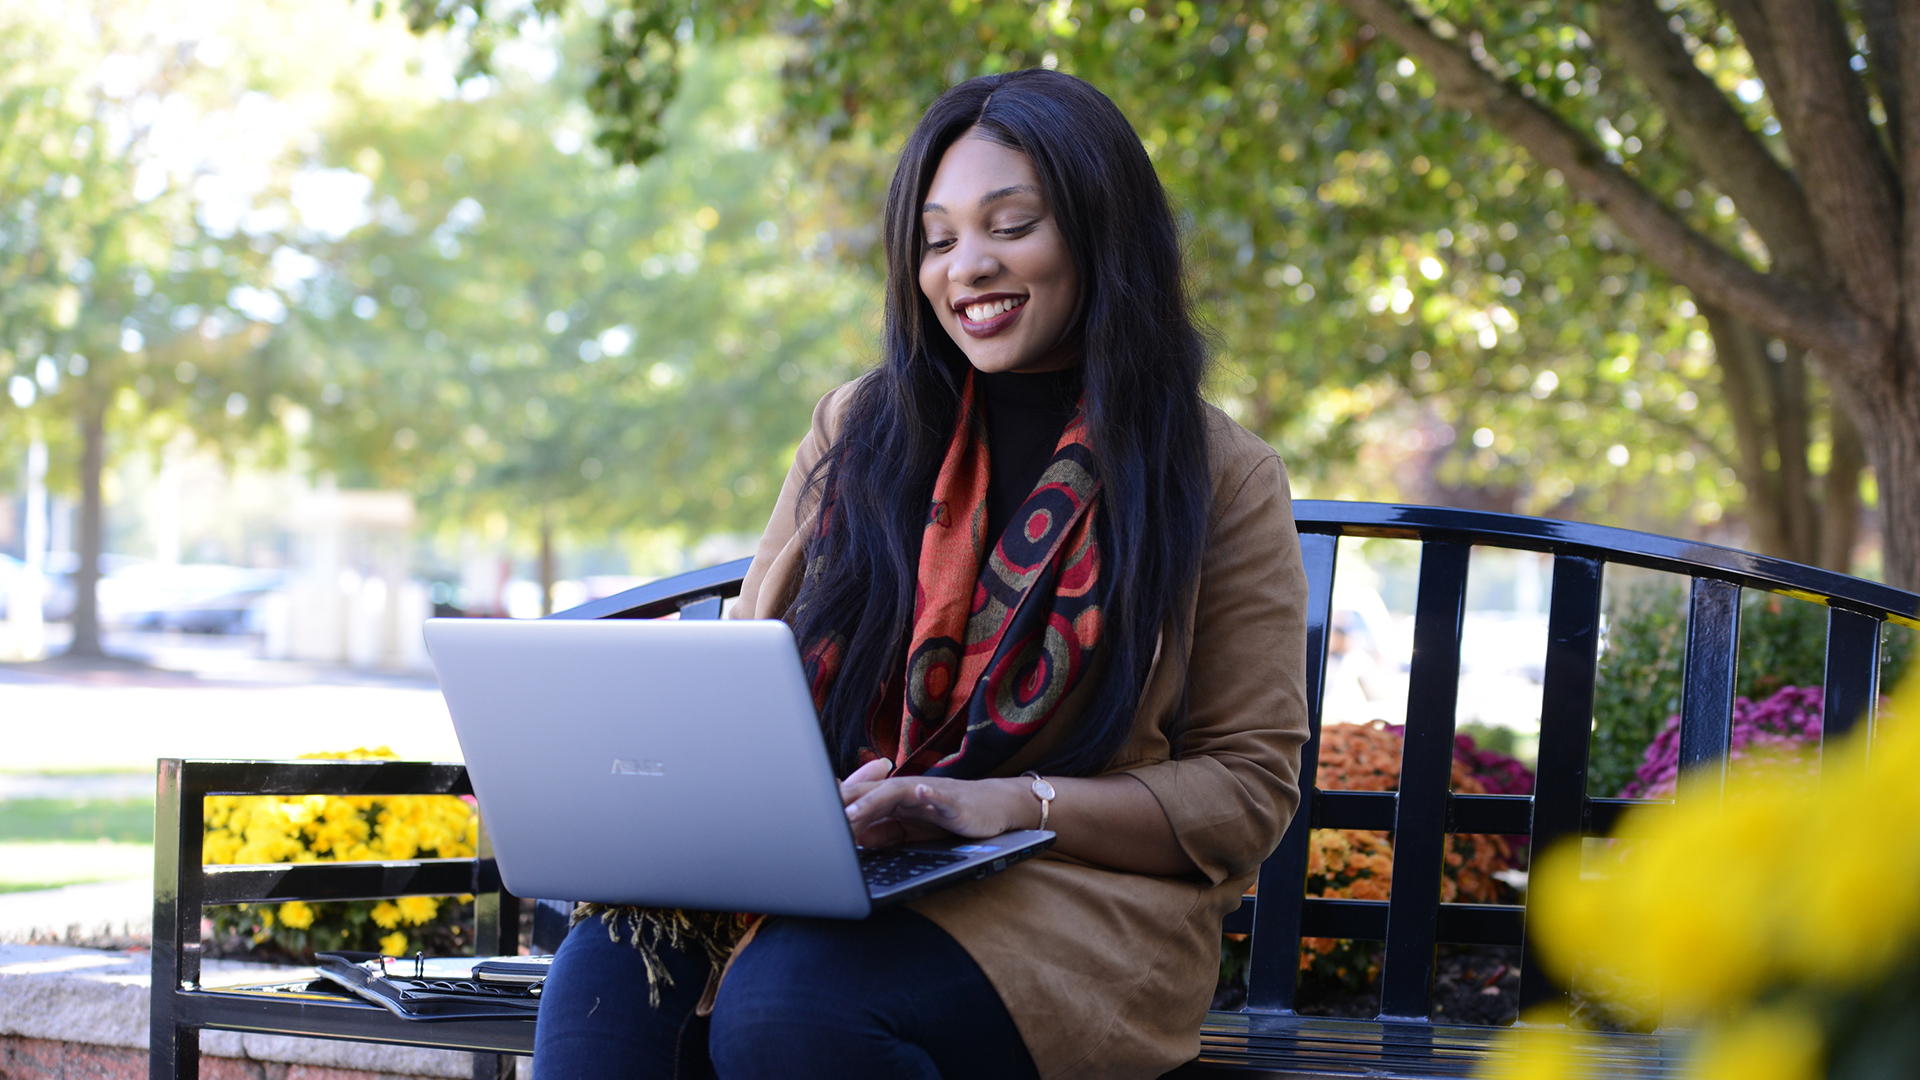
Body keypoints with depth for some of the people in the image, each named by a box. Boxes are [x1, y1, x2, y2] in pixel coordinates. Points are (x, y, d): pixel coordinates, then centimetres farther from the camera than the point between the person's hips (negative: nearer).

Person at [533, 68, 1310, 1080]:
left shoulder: (1220, 480, 5)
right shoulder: (859, 428, 16)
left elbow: (1248, 787, 2)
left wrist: (1012, 802, -14)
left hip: (1075, 900, -3)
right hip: (821, 880, 3)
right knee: (607, 976, -30)